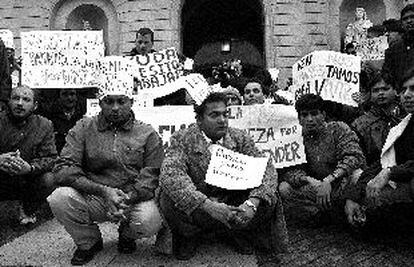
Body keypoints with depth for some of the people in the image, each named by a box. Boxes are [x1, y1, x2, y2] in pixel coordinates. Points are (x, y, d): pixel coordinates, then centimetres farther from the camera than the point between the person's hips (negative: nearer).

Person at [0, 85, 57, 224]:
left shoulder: (44, 125, -3)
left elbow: (49, 158, -9)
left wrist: (30, 168, -32)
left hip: (26, 184, 1)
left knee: (47, 179, -26)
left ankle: (28, 211, 8)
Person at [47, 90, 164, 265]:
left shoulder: (147, 134, 3)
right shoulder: (83, 129, 4)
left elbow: (151, 176, -2)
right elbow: (63, 169, -7)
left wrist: (128, 198, -22)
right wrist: (103, 191, -20)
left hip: (134, 199, -1)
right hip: (92, 197, 1)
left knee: (149, 222, -32)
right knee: (59, 197, -26)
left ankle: (126, 235, 10)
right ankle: (89, 242, 5)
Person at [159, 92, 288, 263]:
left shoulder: (240, 139, -3)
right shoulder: (182, 140, -12)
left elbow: (266, 169, -11)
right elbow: (170, 175, -28)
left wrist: (252, 203, -31)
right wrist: (209, 206, -40)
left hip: (233, 206, 2)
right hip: (196, 209, -2)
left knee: (269, 198, -20)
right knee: (169, 199, -32)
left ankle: (235, 233, 8)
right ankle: (189, 237, 2)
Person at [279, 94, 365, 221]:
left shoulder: (338, 129, -7)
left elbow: (355, 157, -21)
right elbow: (289, 170, -5)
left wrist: (328, 180, -32)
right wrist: (307, 179, -29)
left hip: (340, 186, -3)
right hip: (316, 186, 3)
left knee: (354, 174, -36)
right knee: (284, 188, -19)